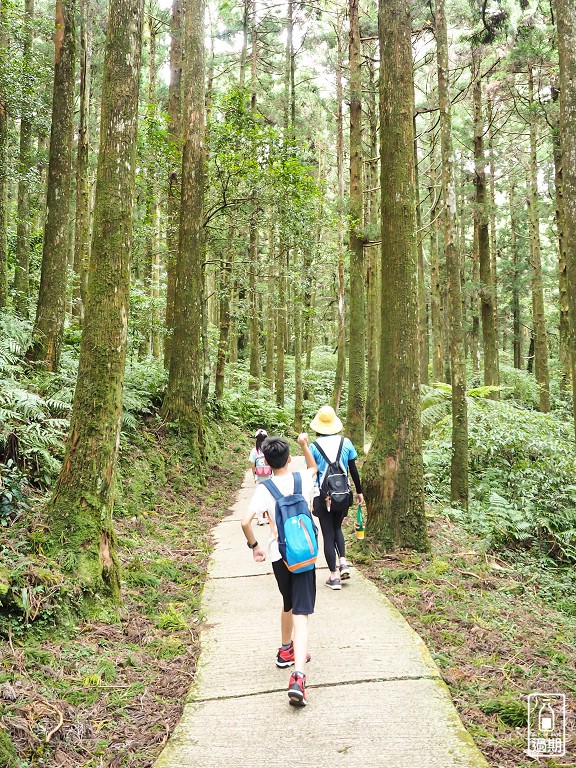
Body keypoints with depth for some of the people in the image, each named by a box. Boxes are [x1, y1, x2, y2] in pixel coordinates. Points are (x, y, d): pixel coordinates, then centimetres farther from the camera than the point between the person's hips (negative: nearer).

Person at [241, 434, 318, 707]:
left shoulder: (264, 488, -7)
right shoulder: (303, 479, -1)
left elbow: (245, 522, -15)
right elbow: (313, 467, 25)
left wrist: (254, 546, 0)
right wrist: (304, 445, 25)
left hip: (279, 555, 1)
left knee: (288, 605, 26)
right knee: (301, 613, -6)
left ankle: (286, 651, 47)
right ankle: (298, 677, -21)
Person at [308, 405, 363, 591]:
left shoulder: (314, 447, -8)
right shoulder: (346, 443, -1)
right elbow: (353, 470, 4)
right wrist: (359, 491, 15)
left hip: (322, 496, -3)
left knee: (328, 534, 6)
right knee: (337, 528, 24)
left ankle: (334, 576, 8)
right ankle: (343, 562, 7)